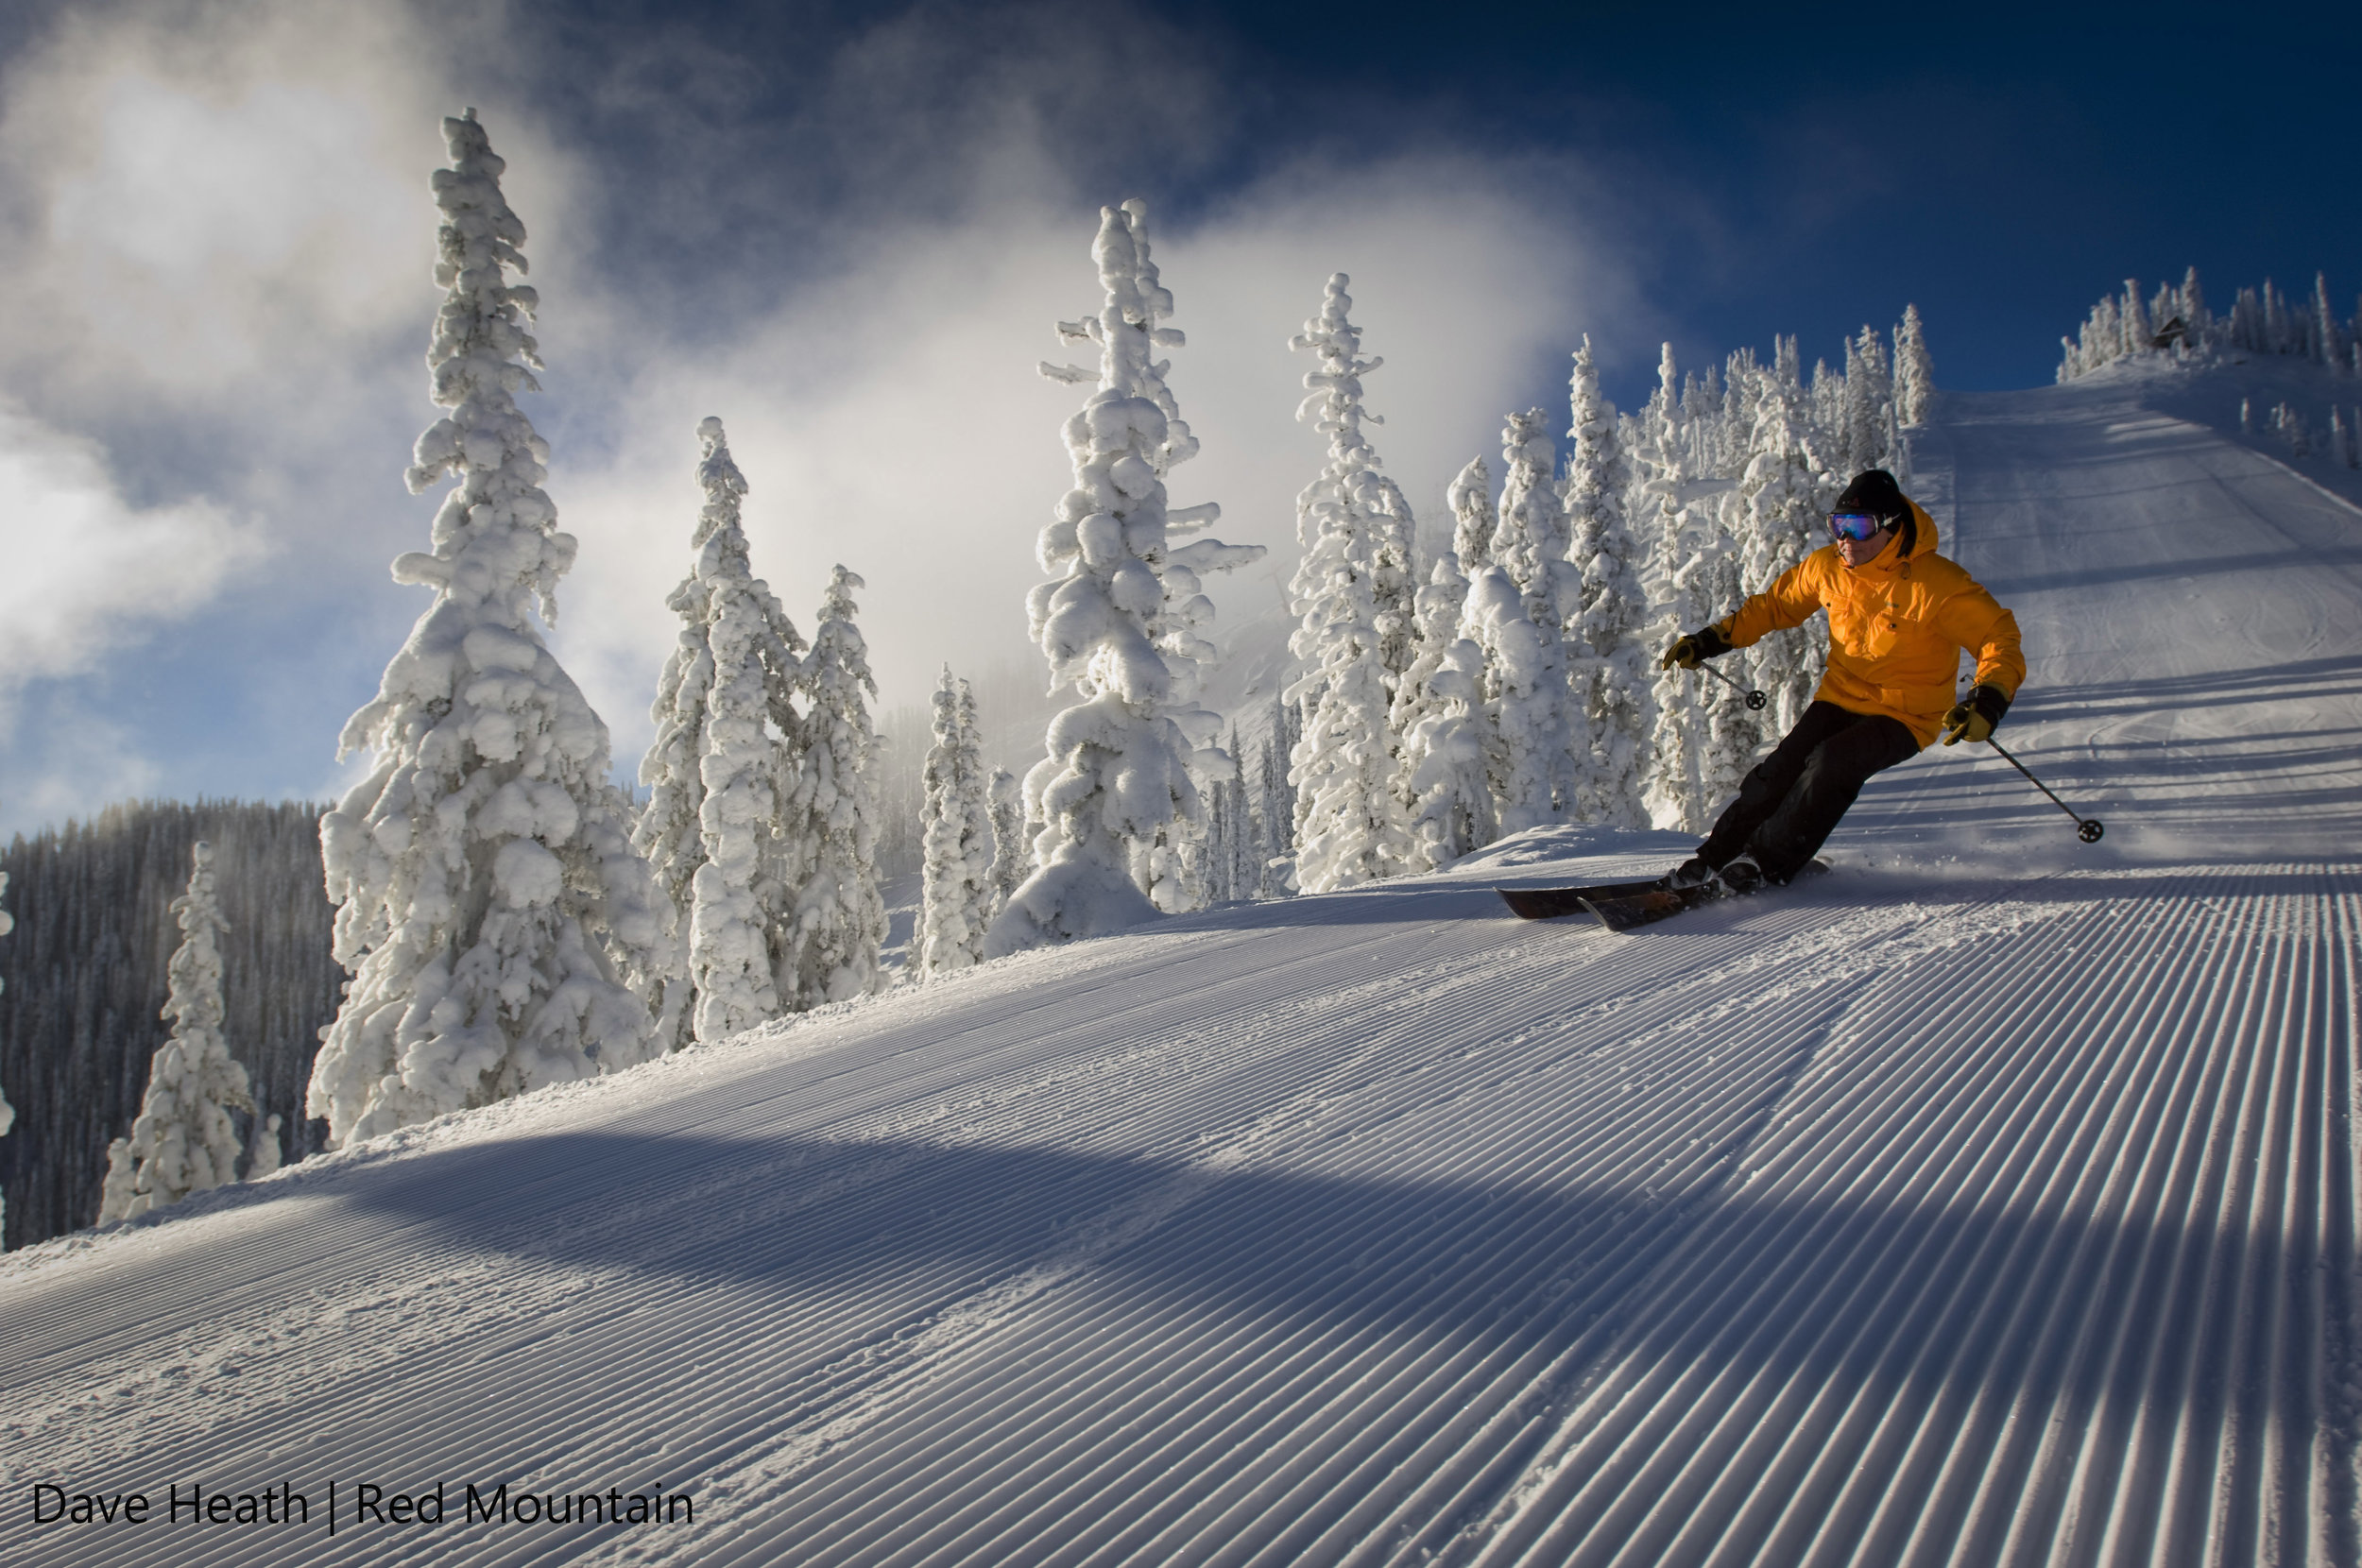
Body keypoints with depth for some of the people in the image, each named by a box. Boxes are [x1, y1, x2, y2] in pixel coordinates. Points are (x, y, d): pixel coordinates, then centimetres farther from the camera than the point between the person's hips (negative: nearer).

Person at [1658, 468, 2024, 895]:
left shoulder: (1938, 584, -20)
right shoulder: (1827, 567, -3)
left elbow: (2000, 636, -18)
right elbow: (1774, 605, 13)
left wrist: (1988, 701, -36)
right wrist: (1709, 641, 7)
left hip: (1903, 716, -5)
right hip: (1840, 698, 5)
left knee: (1832, 763, -28)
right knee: (1783, 766, -16)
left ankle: (1766, 861, -16)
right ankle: (1716, 855, -4)